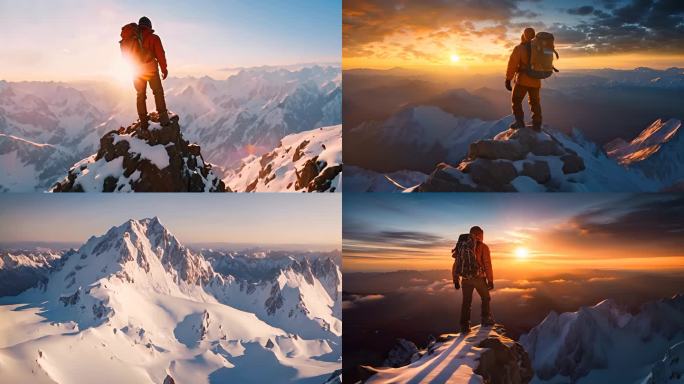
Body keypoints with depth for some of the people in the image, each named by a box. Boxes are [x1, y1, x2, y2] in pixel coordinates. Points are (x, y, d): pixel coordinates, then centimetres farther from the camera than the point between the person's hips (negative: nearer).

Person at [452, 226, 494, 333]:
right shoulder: (483, 247, -5)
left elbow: (456, 264, 9)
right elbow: (487, 265, -9)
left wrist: (456, 280, 15)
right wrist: (490, 280, -2)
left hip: (465, 279, 4)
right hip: (479, 278, -4)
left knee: (466, 302, 10)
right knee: (485, 298, 20)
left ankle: (464, 325, 7)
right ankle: (486, 318, 25)